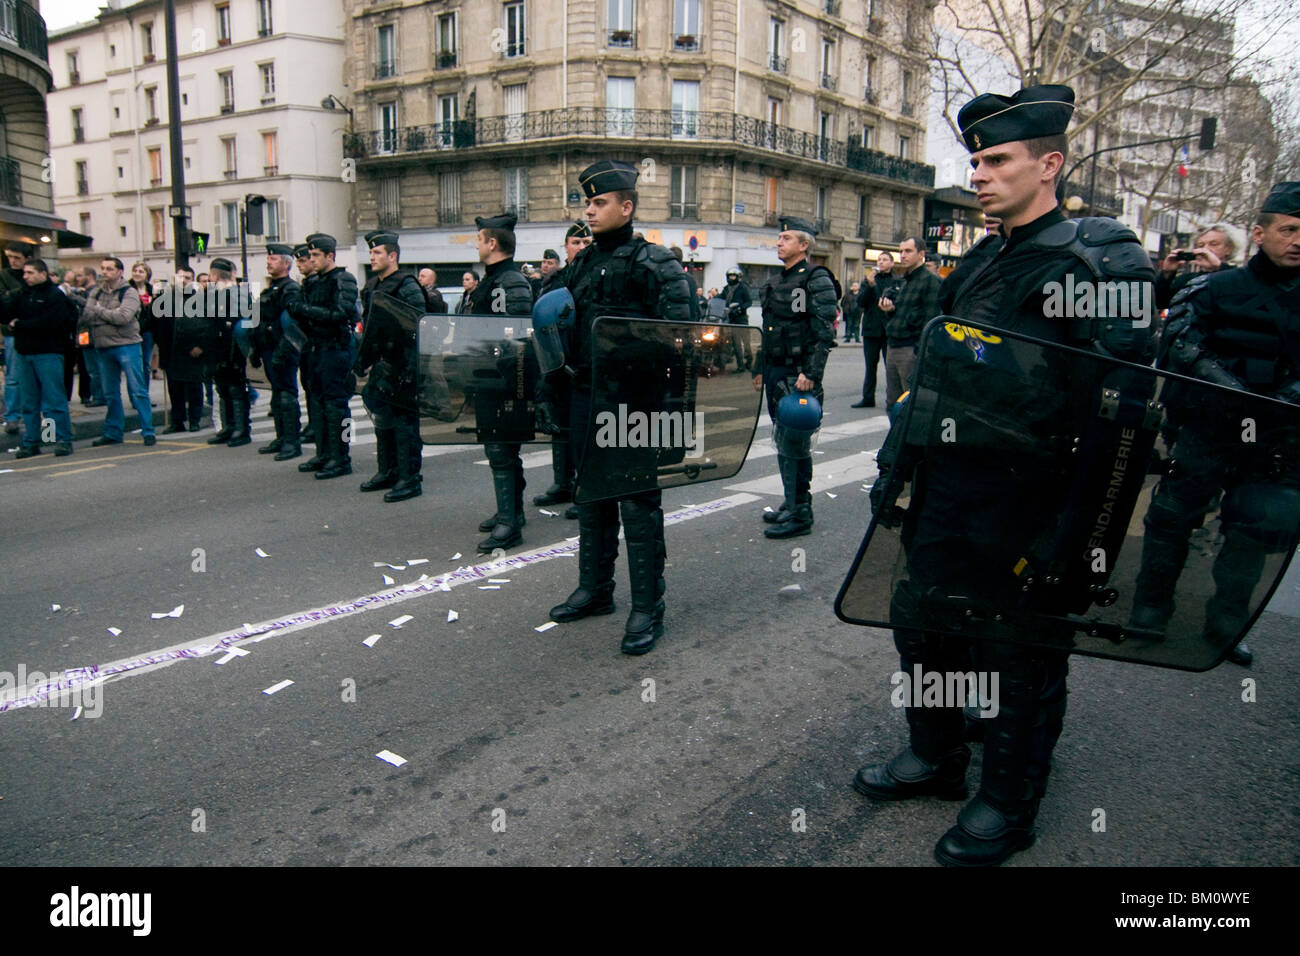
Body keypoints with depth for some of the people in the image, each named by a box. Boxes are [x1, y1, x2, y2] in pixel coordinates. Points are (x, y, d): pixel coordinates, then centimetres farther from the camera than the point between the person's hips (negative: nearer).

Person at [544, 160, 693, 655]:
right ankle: (595, 588, 31)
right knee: (592, 496, 16)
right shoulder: (582, 263, 14)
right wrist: (550, 386, 16)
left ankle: (647, 608, 8)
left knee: (638, 503, -2)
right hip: (586, 396, 8)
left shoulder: (653, 262, -9)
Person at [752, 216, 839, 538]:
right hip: (775, 373, 8)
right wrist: (759, 369, 19)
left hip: (799, 376, -8)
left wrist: (811, 374, -22)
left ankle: (801, 515, -1)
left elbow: (825, 333, -16)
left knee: (795, 443, -8)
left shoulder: (817, 280, -9)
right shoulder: (776, 283, 17)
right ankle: (790, 504, 24)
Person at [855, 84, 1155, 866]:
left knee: (1018, 650, 7)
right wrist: (900, 461, 16)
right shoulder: (986, 259, 12)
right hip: (952, 479, 8)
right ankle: (936, 758, 39)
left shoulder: (1095, 262, -12)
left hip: (1026, 495, -8)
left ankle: (1008, 805, 28)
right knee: (919, 614, 17)